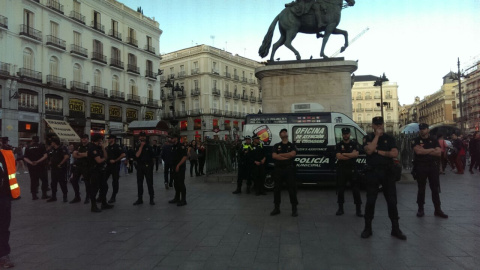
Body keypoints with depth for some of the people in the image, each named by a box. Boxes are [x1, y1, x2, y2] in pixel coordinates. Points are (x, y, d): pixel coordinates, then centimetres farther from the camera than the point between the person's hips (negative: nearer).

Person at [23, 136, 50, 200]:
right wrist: (38, 161, -16)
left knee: (33, 180, 9)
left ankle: (34, 195, 10)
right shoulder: (41, 146, -4)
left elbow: (25, 158, -3)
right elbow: (45, 155, -15)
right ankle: (44, 194, 4)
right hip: (41, 166, -3)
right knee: (44, 180, 7)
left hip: (32, 166, 3)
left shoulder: (28, 147, 4)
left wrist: (31, 162, -12)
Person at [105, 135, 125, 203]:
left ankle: (113, 197, 9)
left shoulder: (116, 146, -9)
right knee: (104, 180, 5)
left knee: (115, 181, 1)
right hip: (108, 165, 7)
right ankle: (103, 195, 16)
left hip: (115, 166, -7)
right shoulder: (107, 147, 13)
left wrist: (115, 160, -18)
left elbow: (123, 155, -20)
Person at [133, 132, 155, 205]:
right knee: (139, 183, 8)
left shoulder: (149, 146, 4)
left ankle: (151, 199, 3)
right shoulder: (137, 147, 7)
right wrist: (141, 146, -13)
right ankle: (140, 199, 17)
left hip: (148, 166, -2)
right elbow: (137, 155, -12)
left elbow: (153, 157, 8)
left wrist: (151, 164, 3)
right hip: (139, 166, 2)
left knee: (150, 183, -2)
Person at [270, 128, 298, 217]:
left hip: (289, 169, -1)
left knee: (292, 188, -3)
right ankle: (276, 208, 16)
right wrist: (287, 157, -9)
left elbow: (293, 154, -11)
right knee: (277, 189, 5)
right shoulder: (276, 146, 13)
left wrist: (280, 154, -8)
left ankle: (294, 209, 6)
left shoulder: (292, 145, 10)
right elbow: (274, 156, -4)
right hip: (278, 169, 2)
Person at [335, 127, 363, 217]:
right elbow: (338, 156, -9)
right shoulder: (339, 145, 6)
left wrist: (344, 154, -9)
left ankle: (358, 209, 6)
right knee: (340, 189, 5)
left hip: (352, 169, 0)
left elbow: (356, 154, -9)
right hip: (341, 170, 1)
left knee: (356, 189, -1)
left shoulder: (354, 144, 7)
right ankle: (340, 209, 16)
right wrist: (351, 155, -8)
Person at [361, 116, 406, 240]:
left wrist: (379, 151, -9)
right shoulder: (368, 138, 5)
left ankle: (395, 229, 15)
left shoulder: (389, 138, 9)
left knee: (392, 201, 4)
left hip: (387, 172, 2)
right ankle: (368, 228, 14)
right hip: (372, 172, -1)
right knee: (370, 201, 2)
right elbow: (369, 150, -15)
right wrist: (377, 135, -10)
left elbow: (395, 153, -4)